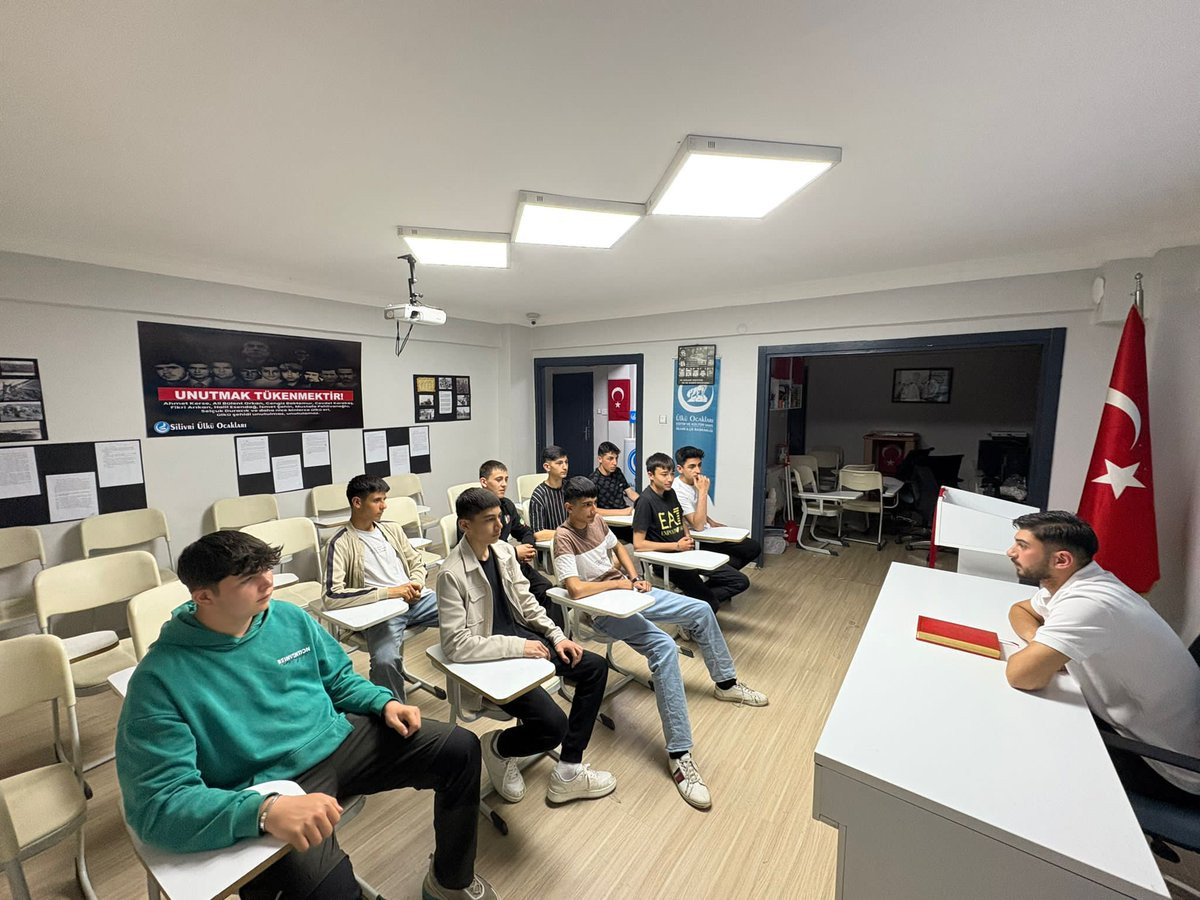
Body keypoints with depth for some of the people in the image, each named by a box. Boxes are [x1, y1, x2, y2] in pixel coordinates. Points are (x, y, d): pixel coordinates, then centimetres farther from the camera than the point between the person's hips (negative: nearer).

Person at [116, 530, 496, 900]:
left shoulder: (289, 617, 0)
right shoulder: (160, 679, -16)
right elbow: (158, 803, -20)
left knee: (461, 748, 0)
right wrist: (264, 810, -36)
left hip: (338, 740, 6)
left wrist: (384, 702, -5)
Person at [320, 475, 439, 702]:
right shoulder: (341, 543, -7)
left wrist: (416, 586, -3)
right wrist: (388, 592, -19)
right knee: (385, 661, -35)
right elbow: (331, 597, -17)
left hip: (416, 599, 6)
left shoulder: (392, 528, 12)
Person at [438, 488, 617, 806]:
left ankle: (568, 771, 11)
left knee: (595, 667, 4)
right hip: (491, 657, -8)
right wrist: (516, 646, -23)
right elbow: (456, 645, -24)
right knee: (553, 725, -21)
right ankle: (498, 748, 14)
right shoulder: (452, 574, -22)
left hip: (522, 639, 8)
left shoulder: (504, 550, 0)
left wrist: (557, 636, -1)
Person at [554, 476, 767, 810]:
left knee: (701, 610, 10)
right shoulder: (564, 538, -18)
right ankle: (678, 754, -23)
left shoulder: (596, 520, 5)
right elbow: (576, 589, -28)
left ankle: (725, 683, 32)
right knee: (664, 647, -32)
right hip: (604, 609, -9)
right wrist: (618, 582, -16)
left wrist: (635, 577, 5)